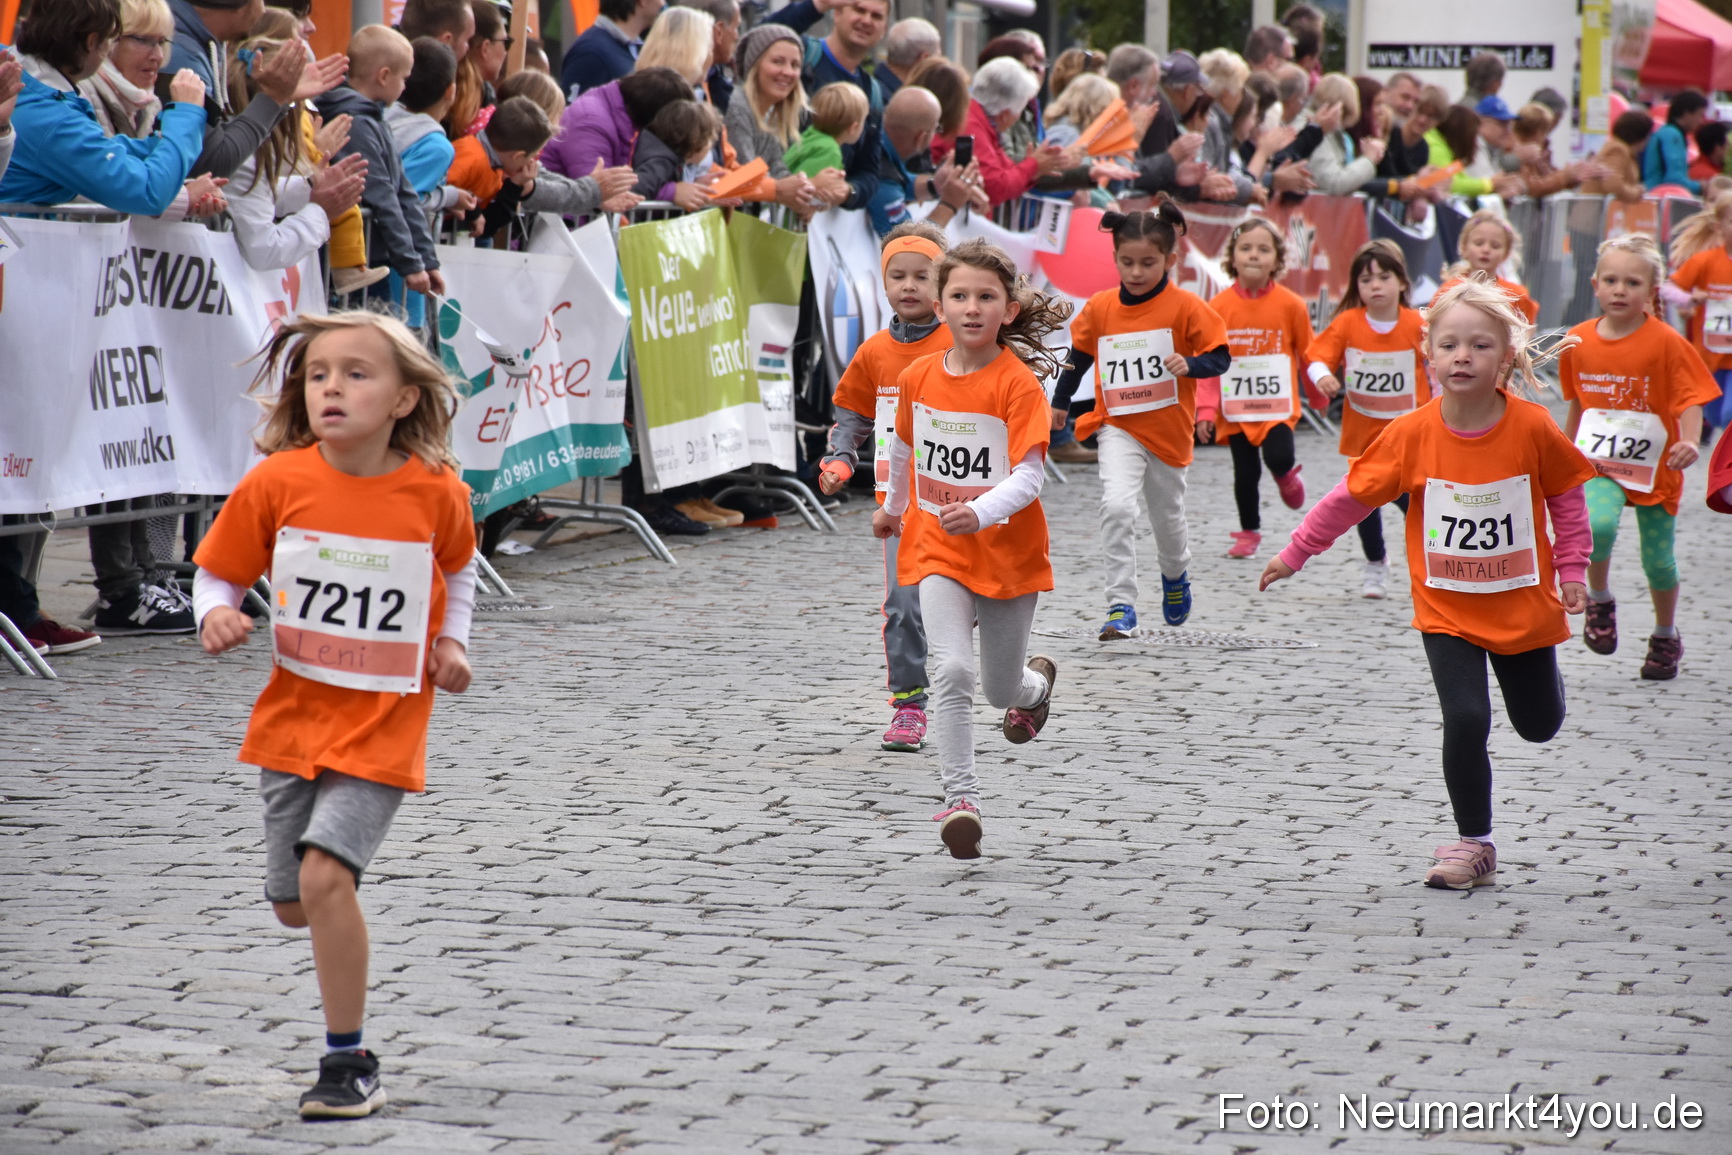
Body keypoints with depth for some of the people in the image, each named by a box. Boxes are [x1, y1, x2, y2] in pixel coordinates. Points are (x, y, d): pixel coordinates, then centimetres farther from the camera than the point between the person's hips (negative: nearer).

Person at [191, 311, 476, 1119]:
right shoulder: (277, 482, -9)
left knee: (326, 875, -20)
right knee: (292, 903, 11)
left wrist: (451, 642, 2)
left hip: (383, 724, -3)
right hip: (293, 715, 3)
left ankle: (350, 1063, -7)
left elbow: (458, 570, 14)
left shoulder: (437, 492, -8)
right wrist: (218, 615, -18)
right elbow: (217, 573, 2)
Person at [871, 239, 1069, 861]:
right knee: (951, 670, -20)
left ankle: (1036, 681, 52)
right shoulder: (918, 377, -2)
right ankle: (960, 799, -15)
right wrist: (894, 506, 34)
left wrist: (979, 513, -39)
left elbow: (1028, 477, -22)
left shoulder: (1019, 384, -15)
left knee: (1001, 689, 14)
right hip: (937, 548, 2)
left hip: (1009, 551, -2)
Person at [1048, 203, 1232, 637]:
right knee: (1116, 506, -23)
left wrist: (1190, 365, -27)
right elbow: (1079, 355, 14)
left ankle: (1176, 574, 52)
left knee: (1167, 516, 18)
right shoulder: (1099, 308, -2)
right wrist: (1060, 402, 23)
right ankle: (1121, 606, -20)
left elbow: (1220, 356, -7)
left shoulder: (1186, 307, -10)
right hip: (1118, 427, 0)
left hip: (1169, 429, 0)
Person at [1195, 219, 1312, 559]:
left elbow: (1307, 353, 6)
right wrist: (1205, 409, -5)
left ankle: (1286, 476, 18)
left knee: (1279, 457, -19)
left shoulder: (1290, 305, -6)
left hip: (1278, 406, -1)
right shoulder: (1218, 307, -6)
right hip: (1235, 409, 1)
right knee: (1245, 472, 7)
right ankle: (1249, 533, 26)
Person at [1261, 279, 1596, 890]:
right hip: (1447, 610, -1)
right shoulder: (1414, 434, -14)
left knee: (1539, 725, 16)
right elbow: (1352, 496, -4)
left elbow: (1567, 494, 1)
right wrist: (1294, 554, -1)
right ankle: (1475, 846, 3)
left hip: (1524, 605, 1)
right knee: (1466, 720, -14)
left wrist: (1571, 569, 0)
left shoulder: (1532, 428, -15)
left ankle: (1535, 668, 54)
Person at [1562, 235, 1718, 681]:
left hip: (1654, 466, -1)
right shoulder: (1579, 341, 0)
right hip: (1598, 461, 1)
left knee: (1657, 559, 8)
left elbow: (1689, 399, -15)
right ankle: (1599, 600, 1)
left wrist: (1689, 443, -33)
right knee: (1598, 526, -28)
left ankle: (1666, 636, 33)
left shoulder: (1666, 343, -12)